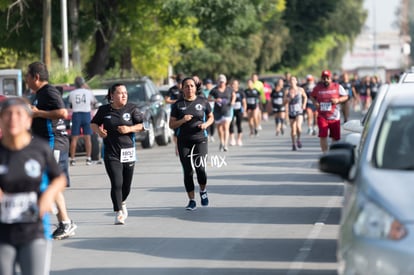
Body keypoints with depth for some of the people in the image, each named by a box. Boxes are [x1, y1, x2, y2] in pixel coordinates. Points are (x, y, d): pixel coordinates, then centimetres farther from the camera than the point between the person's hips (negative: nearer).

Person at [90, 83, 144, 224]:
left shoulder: (131, 108, 2)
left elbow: (142, 125, 2)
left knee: (126, 185, 11)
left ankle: (122, 202, 42)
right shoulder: (104, 110, 2)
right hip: (111, 153, -2)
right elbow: (93, 123, 15)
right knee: (116, 183, -14)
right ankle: (118, 213, -6)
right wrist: (98, 130, -6)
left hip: (128, 151, 2)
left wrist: (129, 129, -15)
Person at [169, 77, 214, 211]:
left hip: (200, 139, -1)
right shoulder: (178, 104, 4)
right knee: (187, 171, 0)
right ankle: (192, 201, 9)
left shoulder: (202, 102, 4)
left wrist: (206, 124, -5)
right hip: (183, 142, 1)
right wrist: (182, 120, -14)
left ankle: (203, 191, 17)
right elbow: (171, 124, 5)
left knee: (200, 168, -13)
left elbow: (211, 117, 16)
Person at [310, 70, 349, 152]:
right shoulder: (317, 88, 2)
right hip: (322, 117, 0)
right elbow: (312, 96, 18)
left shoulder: (337, 87, -1)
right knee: (323, 136, -14)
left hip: (335, 117, 0)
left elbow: (345, 96, 4)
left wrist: (338, 100, -15)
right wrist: (315, 102, -3)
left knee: (335, 137, 8)